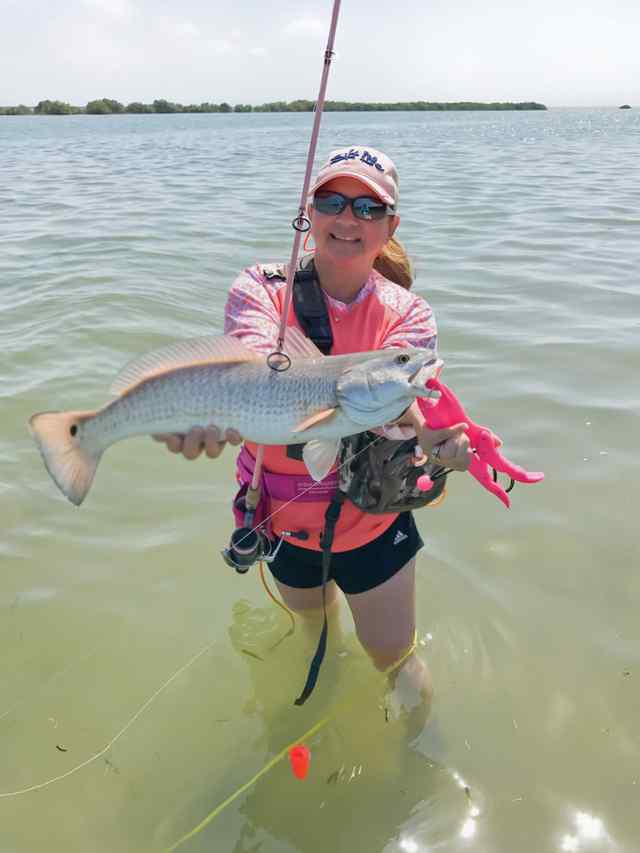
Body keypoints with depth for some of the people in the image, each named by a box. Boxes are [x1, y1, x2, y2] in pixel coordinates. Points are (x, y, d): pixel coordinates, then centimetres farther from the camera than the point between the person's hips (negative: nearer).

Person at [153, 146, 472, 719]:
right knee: (309, 618, 27)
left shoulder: (407, 313, -13)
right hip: (286, 517, 2)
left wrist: (425, 438, -57)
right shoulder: (263, 289, -14)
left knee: (392, 655, 13)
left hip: (373, 516, -1)